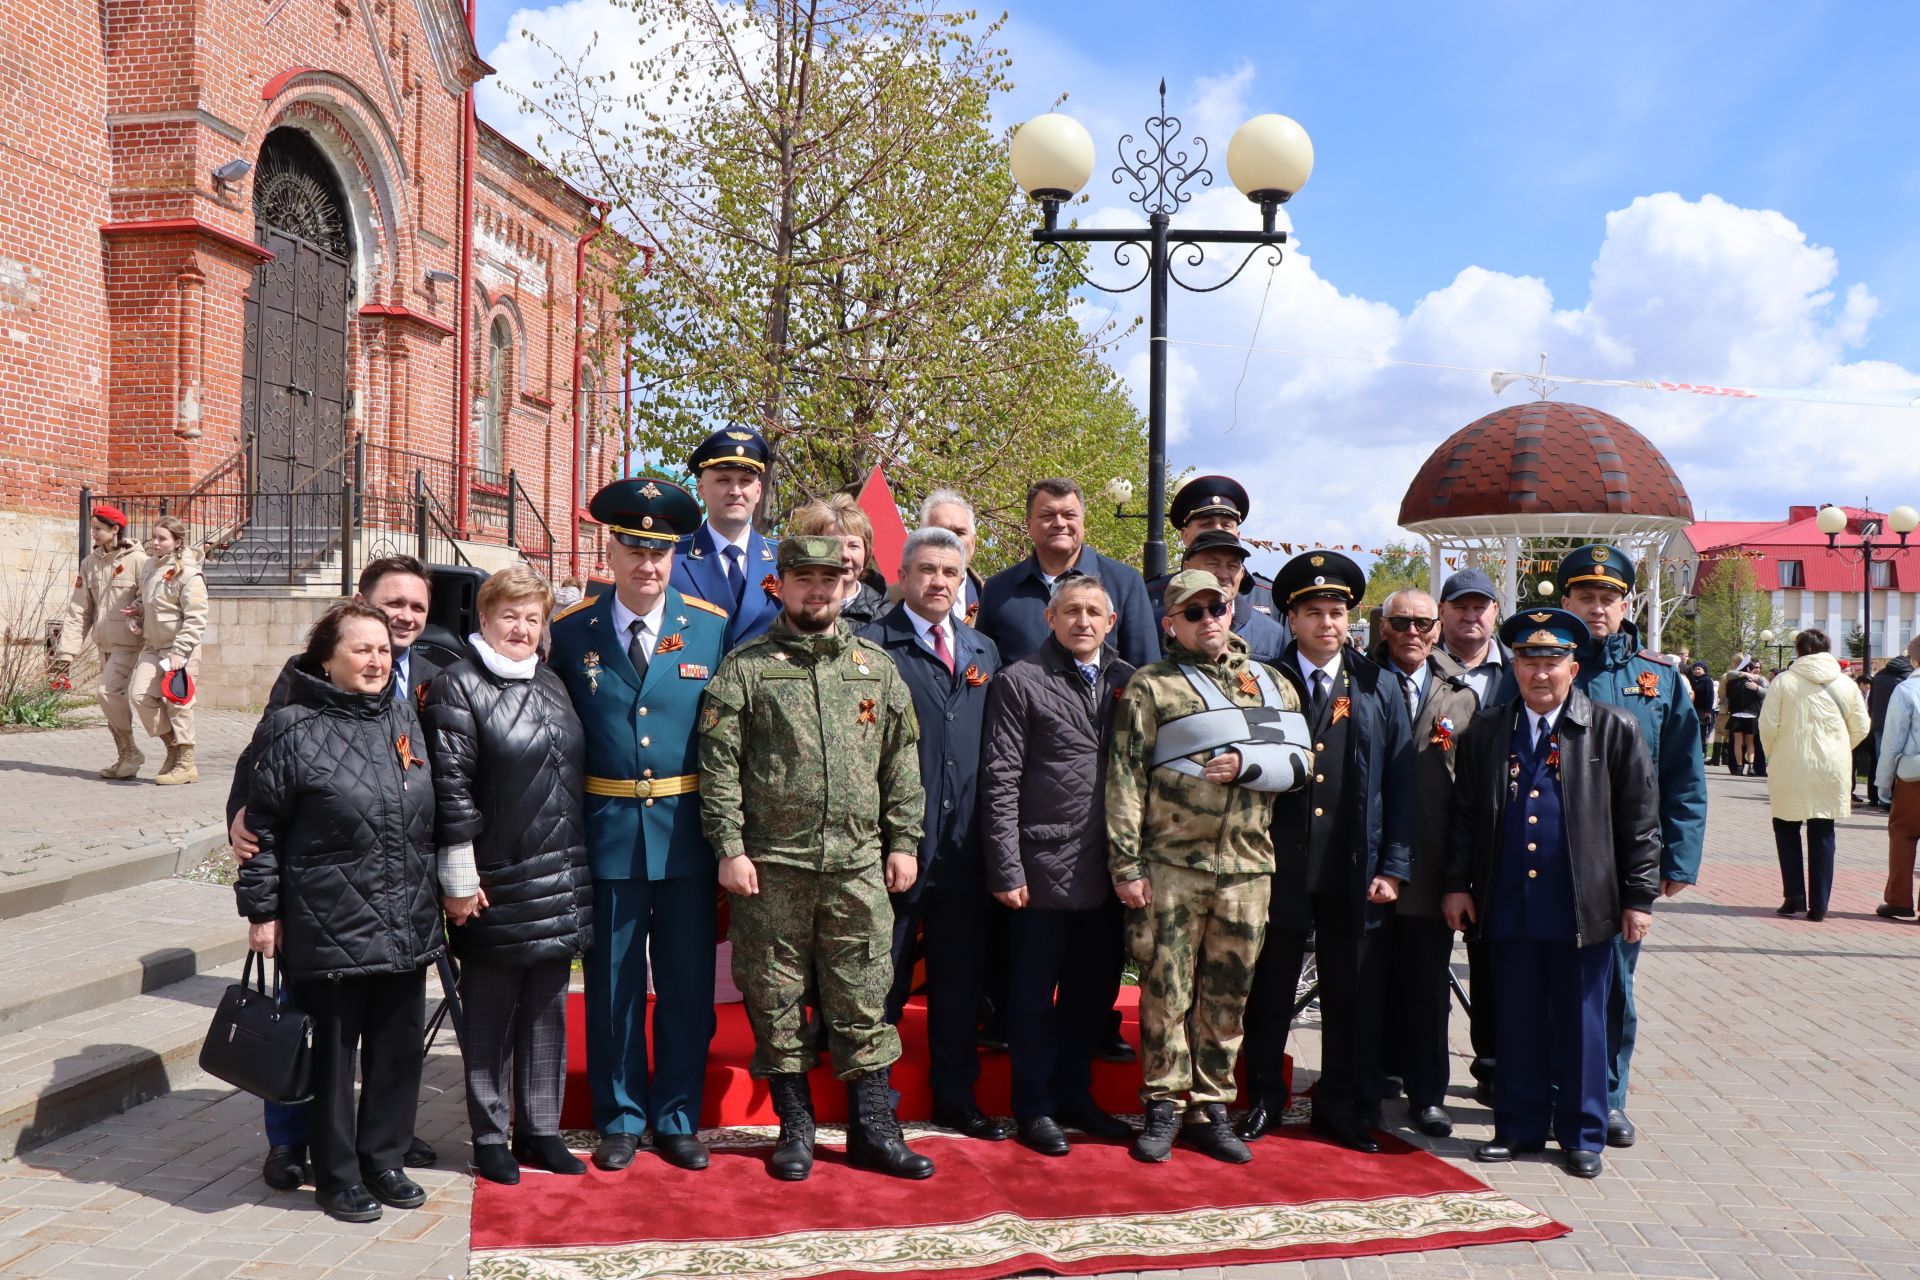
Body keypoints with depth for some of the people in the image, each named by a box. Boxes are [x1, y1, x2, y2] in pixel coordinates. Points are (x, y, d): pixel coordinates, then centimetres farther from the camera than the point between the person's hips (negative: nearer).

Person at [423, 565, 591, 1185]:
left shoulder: (551, 684, 14)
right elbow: (451, 786, -12)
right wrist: (459, 879, -14)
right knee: (490, 1014, 6)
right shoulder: (458, 686, -7)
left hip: (559, 883, 6)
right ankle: (490, 1138, 18)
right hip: (495, 886, -6)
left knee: (546, 1010, 13)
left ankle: (539, 1130, 24)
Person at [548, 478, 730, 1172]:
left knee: (687, 984, 9)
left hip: (687, 832, 1)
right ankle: (620, 1119, 26)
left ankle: (677, 1120, 24)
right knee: (613, 985, 9)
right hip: (607, 832, 0)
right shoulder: (570, 631, 1)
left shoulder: (713, 626, 1)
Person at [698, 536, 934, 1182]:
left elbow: (902, 764, 12)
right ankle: (796, 1128, 20)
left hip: (859, 864, 2)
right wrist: (729, 847, -9)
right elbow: (718, 765, -3)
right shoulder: (745, 668, 1)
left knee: (863, 1001, 6)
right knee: (775, 1001, 6)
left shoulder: (878, 668, 11)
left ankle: (873, 1129, 16)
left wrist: (903, 841, 7)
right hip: (771, 867, -2)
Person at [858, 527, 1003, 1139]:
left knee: (961, 978, 14)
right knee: (883, 979, 5)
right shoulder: (871, 646, -4)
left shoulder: (984, 652, 14)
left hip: (964, 848, 5)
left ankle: (955, 1099, 27)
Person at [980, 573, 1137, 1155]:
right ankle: (1034, 1107, 21)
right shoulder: (1020, 682, -2)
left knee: (1094, 990, 14)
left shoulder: (1128, 682, 10)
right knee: (1034, 995, 7)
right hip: (1044, 870, -4)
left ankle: (1075, 1096, 30)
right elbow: (1000, 781, -6)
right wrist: (1006, 871, -11)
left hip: (1107, 872, 4)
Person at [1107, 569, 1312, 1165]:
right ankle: (1164, 1109, 13)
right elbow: (1125, 777, -4)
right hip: (1172, 864, -3)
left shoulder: (1268, 682, 13)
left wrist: (1247, 764, -10)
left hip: (1248, 865, 4)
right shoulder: (1150, 686, 0)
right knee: (1166, 990, 1)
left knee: (1227, 993, 9)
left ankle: (1210, 1110, 20)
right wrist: (1126, 863, -10)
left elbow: (1300, 759, 9)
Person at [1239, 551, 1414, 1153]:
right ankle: (1263, 1101, 26)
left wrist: (1393, 868, -1)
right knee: (1270, 994, 9)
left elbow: (1401, 783, 6)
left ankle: (1343, 1112, 24)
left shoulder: (1379, 687, 7)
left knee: (1353, 1000, 9)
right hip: (1281, 868, -1)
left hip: (1356, 874, 1)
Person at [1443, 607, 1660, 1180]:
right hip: (1508, 910, 2)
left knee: (1581, 1024, 8)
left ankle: (1582, 1136, 22)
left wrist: (1639, 898, -3)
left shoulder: (1614, 729, -1)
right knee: (1518, 1022, 11)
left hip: (1583, 911, -2)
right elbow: (1465, 812, 12)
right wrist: (1457, 883, 8)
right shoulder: (1486, 729, 7)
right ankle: (1520, 1127, 24)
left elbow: (1640, 822, 0)